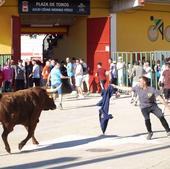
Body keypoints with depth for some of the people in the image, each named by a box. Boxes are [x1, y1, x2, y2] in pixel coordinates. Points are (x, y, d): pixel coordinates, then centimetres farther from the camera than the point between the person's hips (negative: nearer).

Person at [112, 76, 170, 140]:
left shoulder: (152, 90, -17)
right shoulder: (137, 88, -7)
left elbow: (160, 98, -18)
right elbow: (128, 89, 2)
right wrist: (116, 86, 4)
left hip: (153, 106, -1)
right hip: (144, 107, 1)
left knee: (161, 117, -17)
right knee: (147, 119, -24)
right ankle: (150, 133, 0)